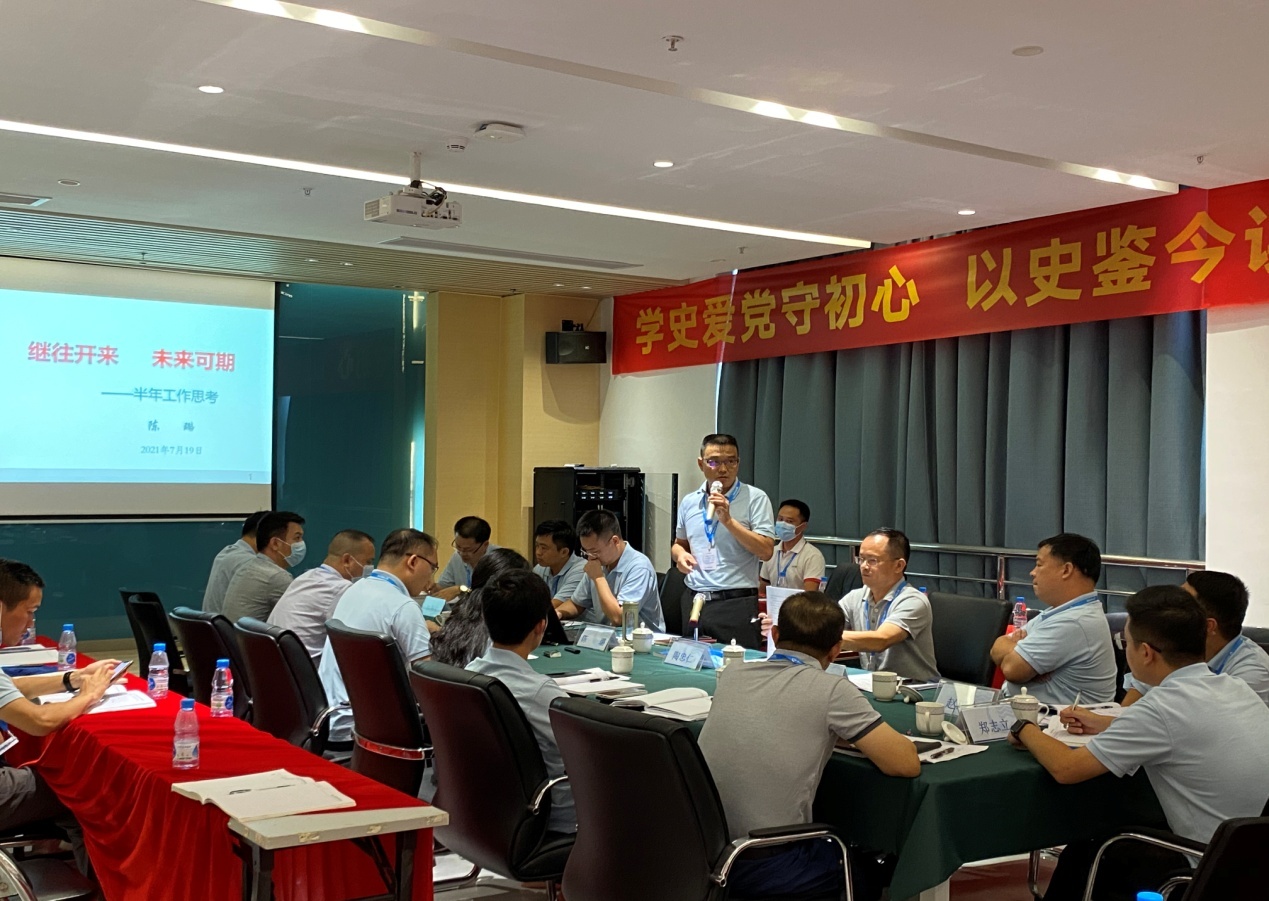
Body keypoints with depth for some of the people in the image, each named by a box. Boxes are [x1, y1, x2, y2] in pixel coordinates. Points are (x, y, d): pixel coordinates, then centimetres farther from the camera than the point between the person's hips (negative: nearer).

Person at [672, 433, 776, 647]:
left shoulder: (755, 499, -2)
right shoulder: (689, 502, 12)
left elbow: (766, 551, -11)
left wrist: (728, 520, -15)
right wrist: (680, 554, 3)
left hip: (737, 604, -4)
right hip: (693, 602, 5)